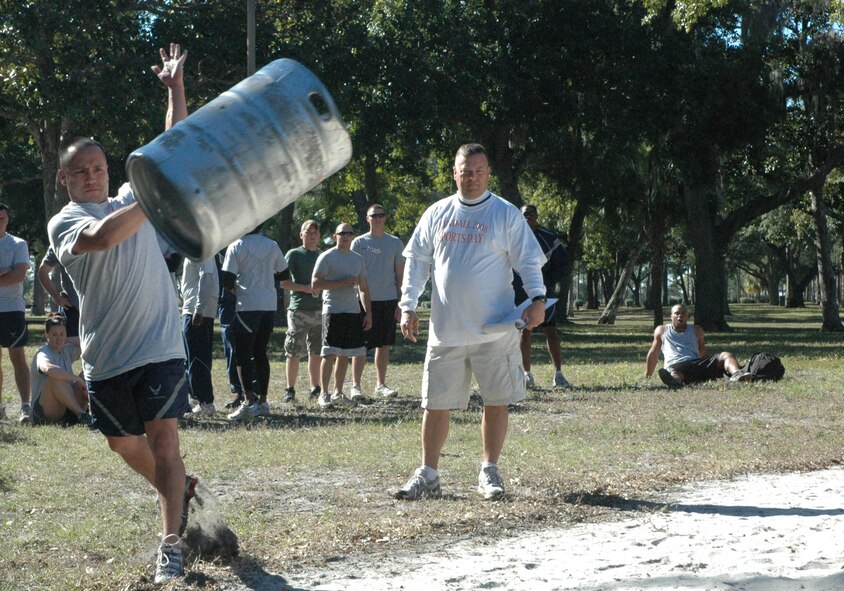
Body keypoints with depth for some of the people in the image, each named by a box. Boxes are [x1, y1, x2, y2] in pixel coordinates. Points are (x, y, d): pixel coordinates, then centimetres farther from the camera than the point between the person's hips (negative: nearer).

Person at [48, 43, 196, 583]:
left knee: (163, 438, -12)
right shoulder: (64, 222, -3)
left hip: (160, 346, 0)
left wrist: (176, 87, 3)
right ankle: (179, 489, 43)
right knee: (123, 441, 15)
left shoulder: (134, 199, 10)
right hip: (106, 356, 0)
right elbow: (102, 236, -26)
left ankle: (172, 545, -13)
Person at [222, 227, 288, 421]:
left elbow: (227, 278, -12)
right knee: (260, 352, 13)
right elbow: (284, 274, 15)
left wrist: (233, 288, 9)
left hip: (248, 305, -5)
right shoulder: (272, 245, 8)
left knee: (243, 354, -2)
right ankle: (262, 401, 14)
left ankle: (249, 400, -12)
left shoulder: (236, 247, -7)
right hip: (270, 305, 5)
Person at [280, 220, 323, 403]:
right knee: (294, 353, -4)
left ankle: (315, 388, 15)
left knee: (316, 352, 8)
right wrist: (306, 288, -16)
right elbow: (283, 282, -7)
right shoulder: (294, 254, 0)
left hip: (319, 310, 5)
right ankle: (290, 389, 1)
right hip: (299, 310, -5)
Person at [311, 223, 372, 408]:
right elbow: (315, 283, -12)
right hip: (333, 311, -6)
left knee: (345, 354, 8)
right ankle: (324, 394, -4)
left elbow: (363, 288, 19)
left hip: (353, 311, 6)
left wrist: (368, 313, 12)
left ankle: (338, 393, 16)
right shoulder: (327, 257, -4)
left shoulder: (358, 259, 16)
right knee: (330, 353, -9)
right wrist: (343, 282, -16)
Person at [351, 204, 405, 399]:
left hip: (388, 300, 3)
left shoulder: (395, 243, 8)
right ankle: (356, 386, -1)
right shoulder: (359, 243, 3)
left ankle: (380, 385, 15)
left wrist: (401, 302, 3)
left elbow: (400, 274, 9)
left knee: (384, 345, 7)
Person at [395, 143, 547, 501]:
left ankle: (489, 472, 16)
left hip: (495, 331, -2)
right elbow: (417, 261, 13)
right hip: (445, 331, 2)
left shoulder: (506, 214, 1)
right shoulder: (437, 214, 10)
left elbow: (528, 260, 0)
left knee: (497, 402, 2)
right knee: (435, 404, 5)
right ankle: (427, 475, 14)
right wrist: (408, 305, 4)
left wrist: (537, 298, -16)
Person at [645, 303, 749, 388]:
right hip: (675, 365, -3)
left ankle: (736, 374, -58)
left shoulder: (696, 330, 29)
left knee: (726, 355, -23)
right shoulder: (662, 331, 22)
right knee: (674, 372, -44)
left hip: (697, 363, 4)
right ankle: (675, 382, -83)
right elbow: (653, 354, 25)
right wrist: (647, 377, 25)